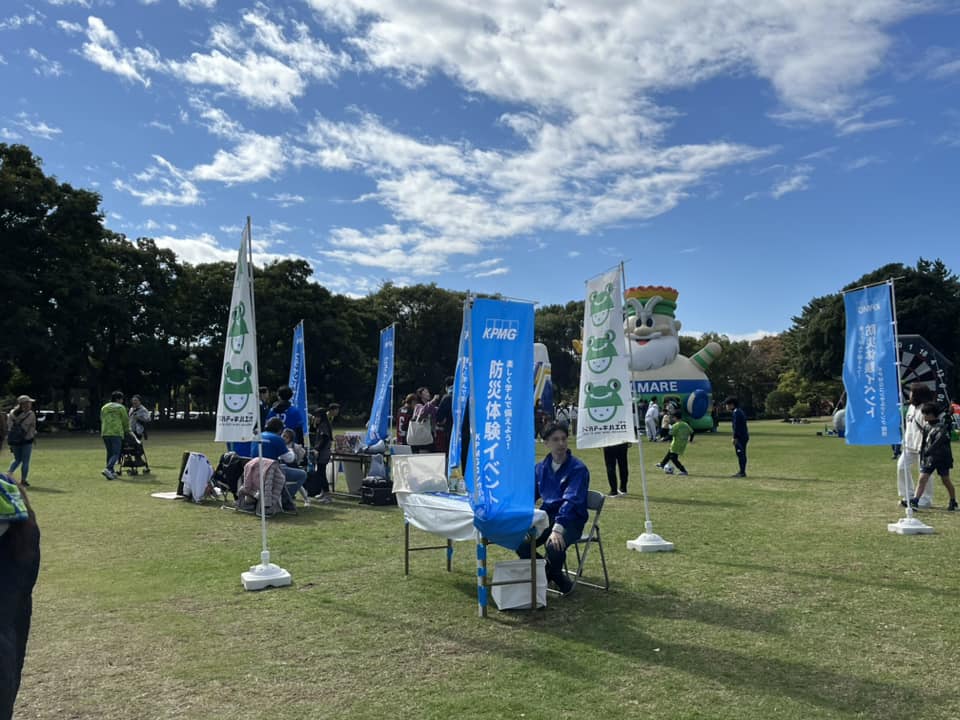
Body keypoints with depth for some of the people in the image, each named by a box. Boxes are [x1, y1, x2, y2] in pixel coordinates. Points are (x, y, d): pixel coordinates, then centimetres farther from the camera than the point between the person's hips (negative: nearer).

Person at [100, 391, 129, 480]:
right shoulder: (120, 407, 1)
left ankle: (111, 472, 14)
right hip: (117, 433, -6)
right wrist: (127, 430, 22)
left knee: (109, 453, 14)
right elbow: (125, 420, 4)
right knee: (115, 454, -5)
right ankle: (108, 469, -24)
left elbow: (102, 420, 18)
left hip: (105, 433, 6)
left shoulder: (104, 407, 17)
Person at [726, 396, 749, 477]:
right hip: (744, 436, 11)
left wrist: (735, 438, -19)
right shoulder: (740, 412, 17)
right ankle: (742, 471, 20)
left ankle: (742, 472, -8)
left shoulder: (736, 413, -14)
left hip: (740, 437, -11)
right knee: (742, 454, 14)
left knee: (740, 454, -9)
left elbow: (736, 426, -19)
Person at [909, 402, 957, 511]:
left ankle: (953, 502, 23)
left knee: (946, 481, 6)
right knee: (922, 479, -4)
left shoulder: (941, 426, -12)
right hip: (929, 458, 6)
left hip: (941, 457, -6)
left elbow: (938, 442, -23)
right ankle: (915, 501, -9)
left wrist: (928, 451, -29)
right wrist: (922, 457, 14)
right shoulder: (927, 427, 10)